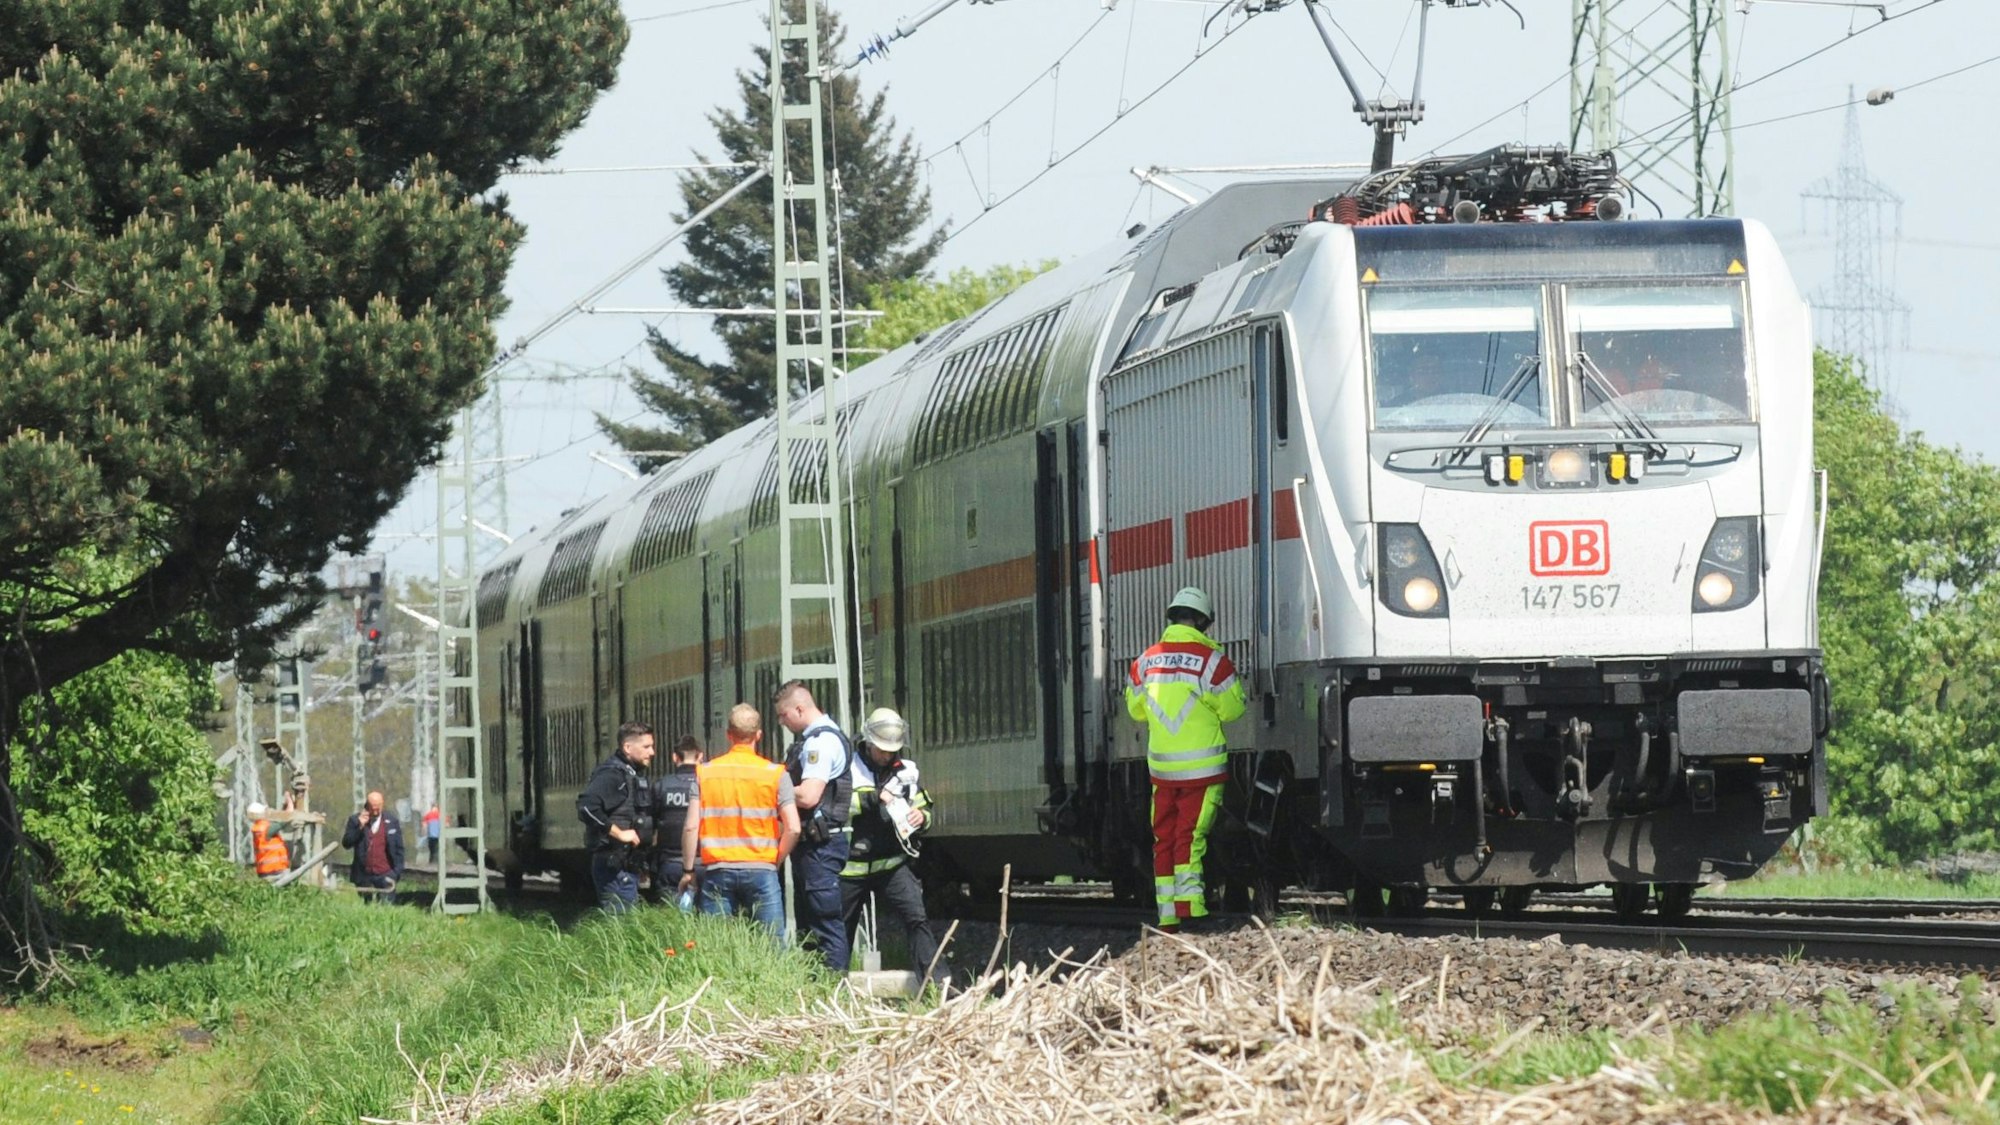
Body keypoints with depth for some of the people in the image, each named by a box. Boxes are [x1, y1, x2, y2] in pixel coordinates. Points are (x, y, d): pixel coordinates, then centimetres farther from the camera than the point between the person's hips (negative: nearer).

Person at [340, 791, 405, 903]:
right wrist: (359, 827, -16)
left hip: (385, 875, -1)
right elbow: (346, 843, -5)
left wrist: (397, 872, -2)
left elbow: (399, 849, 5)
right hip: (364, 876, 1)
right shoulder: (355, 820, 2)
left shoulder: (391, 821, 2)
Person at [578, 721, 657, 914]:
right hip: (613, 863, -10)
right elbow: (587, 807, -28)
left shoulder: (633, 774, 16)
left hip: (627, 862, 10)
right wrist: (619, 834, -21)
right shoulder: (611, 774, -14)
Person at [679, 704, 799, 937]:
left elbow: (691, 827, -1)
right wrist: (776, 862, 9)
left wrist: (687, 870, 10)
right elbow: (792, 829, -6)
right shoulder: (775, 773, 0)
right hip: (761, 871, -1)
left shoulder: (705, 772, 4)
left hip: (717, 871, 1)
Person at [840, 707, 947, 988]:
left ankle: (939, 982, -18)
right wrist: (873, 799, -24)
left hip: (892, 864, 2)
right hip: (852, 867, -2)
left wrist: (921, 817, -5)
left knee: (917, 918, -15)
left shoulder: (906, 771, 8)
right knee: (840, 928, 9)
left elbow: (925, 809, 20)